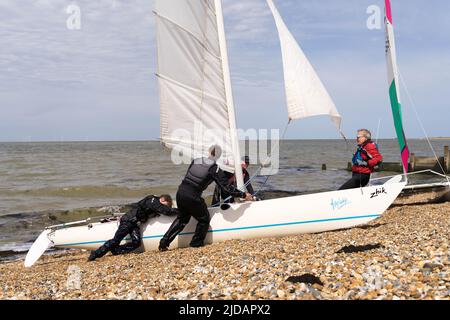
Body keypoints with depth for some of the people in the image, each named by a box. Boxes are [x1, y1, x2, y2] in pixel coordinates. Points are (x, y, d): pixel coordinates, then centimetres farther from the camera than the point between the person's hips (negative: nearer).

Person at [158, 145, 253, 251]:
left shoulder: (195, 161, 12)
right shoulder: (215, 169, -3)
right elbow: (227, 187, -3)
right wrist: (243, 195, 5)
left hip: (180, 192, 6)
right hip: (193, 197, -6)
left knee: (182, 218, 26)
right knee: (204, 219, 18)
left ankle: (164, 243, 22)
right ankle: (196, 243, 25)